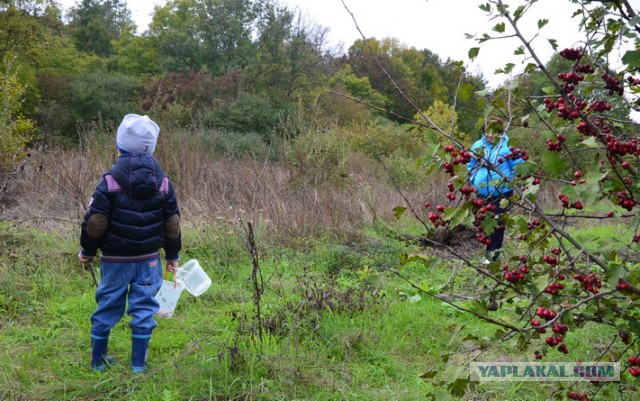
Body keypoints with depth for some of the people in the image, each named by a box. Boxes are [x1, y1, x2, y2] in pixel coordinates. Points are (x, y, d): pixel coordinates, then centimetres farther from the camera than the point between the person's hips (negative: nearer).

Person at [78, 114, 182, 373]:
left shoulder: (110, 180, -10)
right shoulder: (163, 182, 0)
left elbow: (95, 222, -8)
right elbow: (172, 223, 6)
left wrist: (87, 251, 7)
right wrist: (172, 256, 17)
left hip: (115, 259, -1)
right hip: (149, 259, 2)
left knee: (107, 307, 10)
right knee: (144, 308, 7)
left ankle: (98, 360, 22)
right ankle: (138, 363, 12)